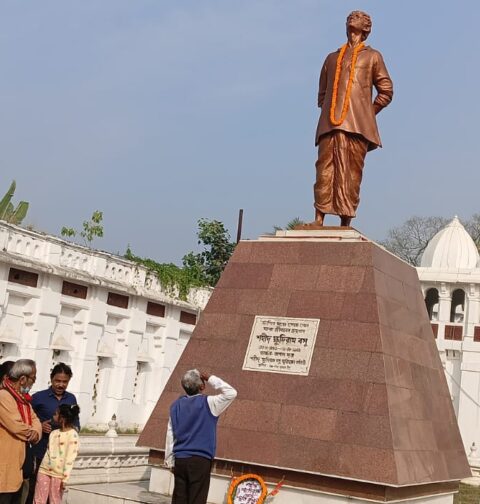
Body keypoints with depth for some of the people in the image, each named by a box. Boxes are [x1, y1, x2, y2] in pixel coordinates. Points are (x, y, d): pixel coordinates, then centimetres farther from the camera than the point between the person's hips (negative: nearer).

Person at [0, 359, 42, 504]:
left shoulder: (23, 398, 14)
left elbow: (35, 420, 11)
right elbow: (17, 427, -25)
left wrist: (36, 432, -13)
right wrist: (31, 434, -5)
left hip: (18, 463, 10)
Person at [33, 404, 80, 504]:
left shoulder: (72, 434, -11)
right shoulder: (53, 433, 10)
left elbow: (71, 457, -14)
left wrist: (65, 478, -16)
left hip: (58, 474, -6)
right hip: (44, 470, 6)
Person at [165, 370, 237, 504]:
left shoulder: (176, 405, 7)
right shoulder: (208, 403, -8)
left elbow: (170, 435, 9)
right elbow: (231, 393, -7)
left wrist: (170, 461, 15)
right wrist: (211, 379, -2)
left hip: (180, 459, 5)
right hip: (200, 459, -5)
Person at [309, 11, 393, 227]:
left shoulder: (372, 56, 18)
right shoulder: (332, 58, 27)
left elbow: (386, 91, 13)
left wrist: (369, 112, 5)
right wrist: (328, 112, 11)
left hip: (357, 125, -2)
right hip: (329, 124, 2)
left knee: (351, 172, -8)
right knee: (325, 168, -10)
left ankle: (345, 222, -10)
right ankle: (319, 218, -13)